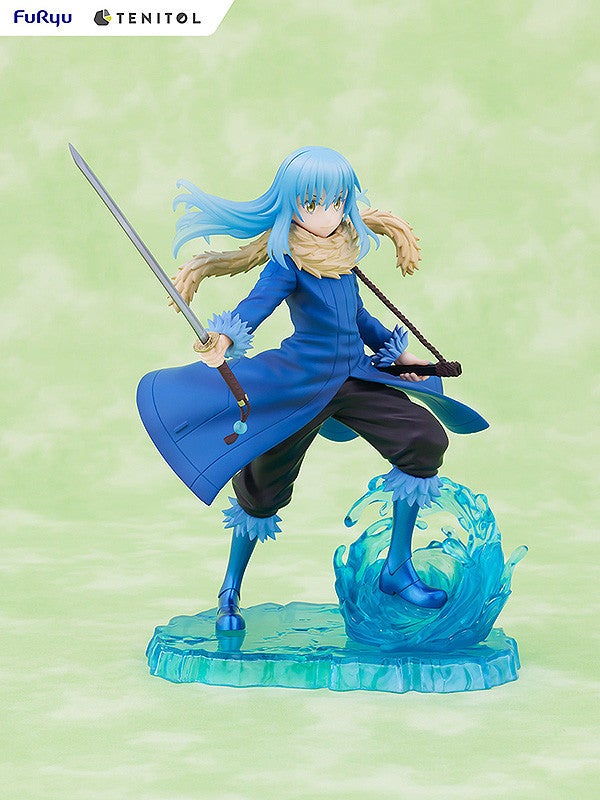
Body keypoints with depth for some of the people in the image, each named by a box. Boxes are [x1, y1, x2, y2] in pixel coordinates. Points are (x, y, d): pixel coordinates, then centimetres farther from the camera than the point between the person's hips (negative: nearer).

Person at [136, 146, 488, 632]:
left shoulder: (343, 257, 8)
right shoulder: (287, 262, -12)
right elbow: (256, 304, -29)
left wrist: (394, 350, 32)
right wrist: (223, 342, -47)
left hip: (354, 377, 6)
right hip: (302, 384, -6)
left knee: (425, 440, -6)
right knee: (265, 488, 0)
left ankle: (398, 569, 5)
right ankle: (230, 593, 23)